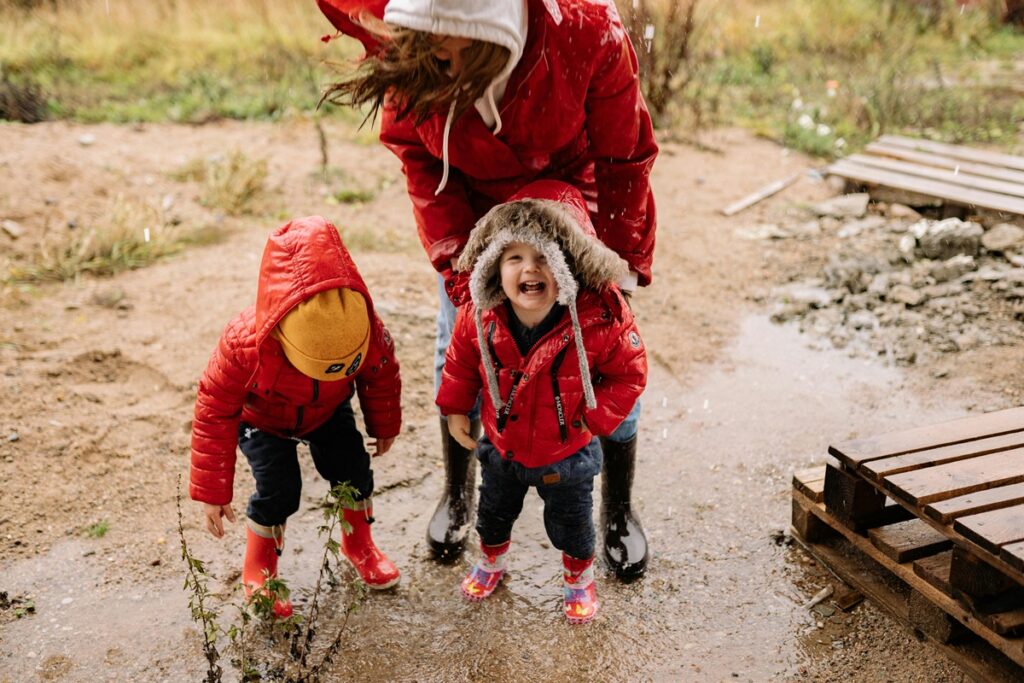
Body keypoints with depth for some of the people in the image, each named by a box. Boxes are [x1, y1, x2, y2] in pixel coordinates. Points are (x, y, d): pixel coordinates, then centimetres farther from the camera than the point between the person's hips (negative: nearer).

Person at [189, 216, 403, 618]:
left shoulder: (366, 330, -36)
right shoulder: (244, 344, -43)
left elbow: (381, 377, -10)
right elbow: (215, 413, -29)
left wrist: (384, 427, 8)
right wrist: (211, 493, -23)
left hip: (329, 411, 3)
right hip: (262, 419, -3)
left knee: (352, 468, -3)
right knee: (278, 489, -14)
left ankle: (358, 544, 27)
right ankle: (258, 570, 14)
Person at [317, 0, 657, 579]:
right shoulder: (408, 54, -28)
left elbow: (625, 162, -20)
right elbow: (420, 159, -11)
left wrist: (618, 269, -14)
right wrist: (458, 261, -19)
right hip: (475, 221, 2)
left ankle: (620, 510, 27)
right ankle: (458, 493, 34)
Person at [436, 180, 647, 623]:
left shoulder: (601, 318, -32)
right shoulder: (480, 316, -24)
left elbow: (628, 374, -17)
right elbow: (460, 361, -3)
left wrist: (594, 419, -19)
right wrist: (455, 409, 2)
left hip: (567, 455, -2)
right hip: (501, 446, 3)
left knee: (570, 524, 22)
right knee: (494, 512, 29)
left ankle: (579, 577, 54)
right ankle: (492, 560, 62)